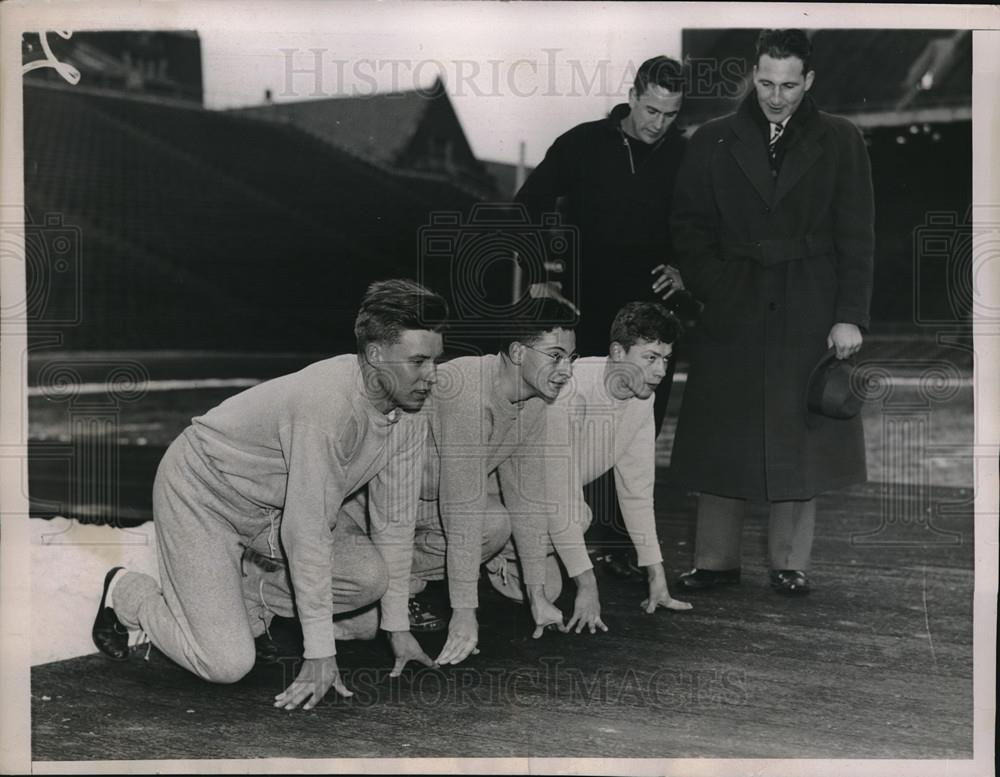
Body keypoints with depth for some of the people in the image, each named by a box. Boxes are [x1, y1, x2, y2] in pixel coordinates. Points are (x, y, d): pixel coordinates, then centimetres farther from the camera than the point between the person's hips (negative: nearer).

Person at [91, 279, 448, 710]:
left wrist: (398, 626, 1)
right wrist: (320, 654, -28)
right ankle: (129, 594, 11)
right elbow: (308, 531, -33)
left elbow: (395, 518, -1)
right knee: (227, 663, -16)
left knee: (371, 576, -14)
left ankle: (237, 596, 8)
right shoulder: (328, 404, -35)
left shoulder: (409, 409, -10)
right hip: (201, 491, -8)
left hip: (272, 510, 8)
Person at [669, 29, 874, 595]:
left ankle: (791, 562, 16)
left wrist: (850, 315, -7)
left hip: (811, 315, 0)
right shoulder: (714, 142, 6)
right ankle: (717, 560, 13)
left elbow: (858, 237, 1)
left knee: (799, 436, 5)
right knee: (724, 438, 3)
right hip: (734, 313, 1)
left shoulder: (841, 142, 4)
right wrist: (717, 290, -8)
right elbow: (691, 226, 6)